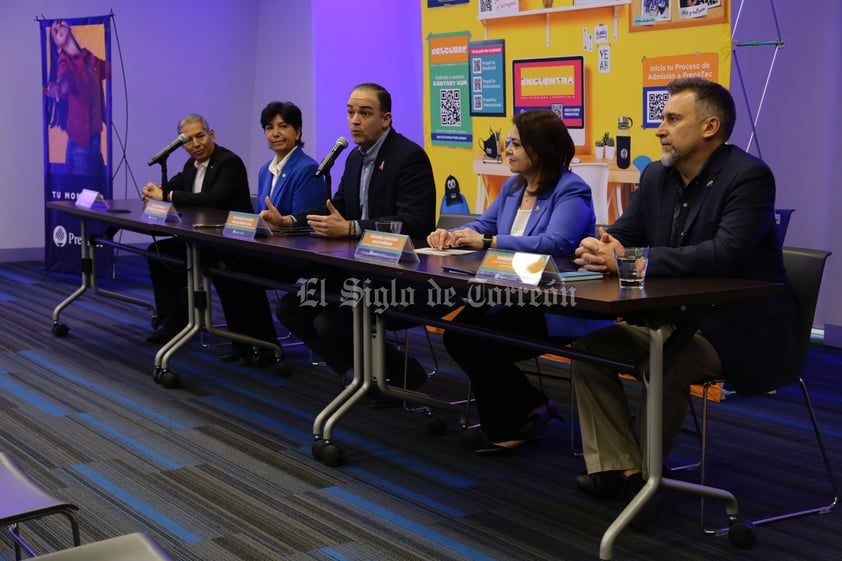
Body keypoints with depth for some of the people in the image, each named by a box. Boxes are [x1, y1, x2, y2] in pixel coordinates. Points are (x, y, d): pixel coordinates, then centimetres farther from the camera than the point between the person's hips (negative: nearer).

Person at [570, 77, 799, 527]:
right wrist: (601, 248, -18)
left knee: (665, 363, -33)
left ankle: (643, 472, -11)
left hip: (738, 330, -8)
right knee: (589, 345, -6)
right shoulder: (657, 176, 7)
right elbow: (622, 234, 10)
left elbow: (725, 254, -31)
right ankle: (617, 469, -9)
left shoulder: (749, 177, -17)